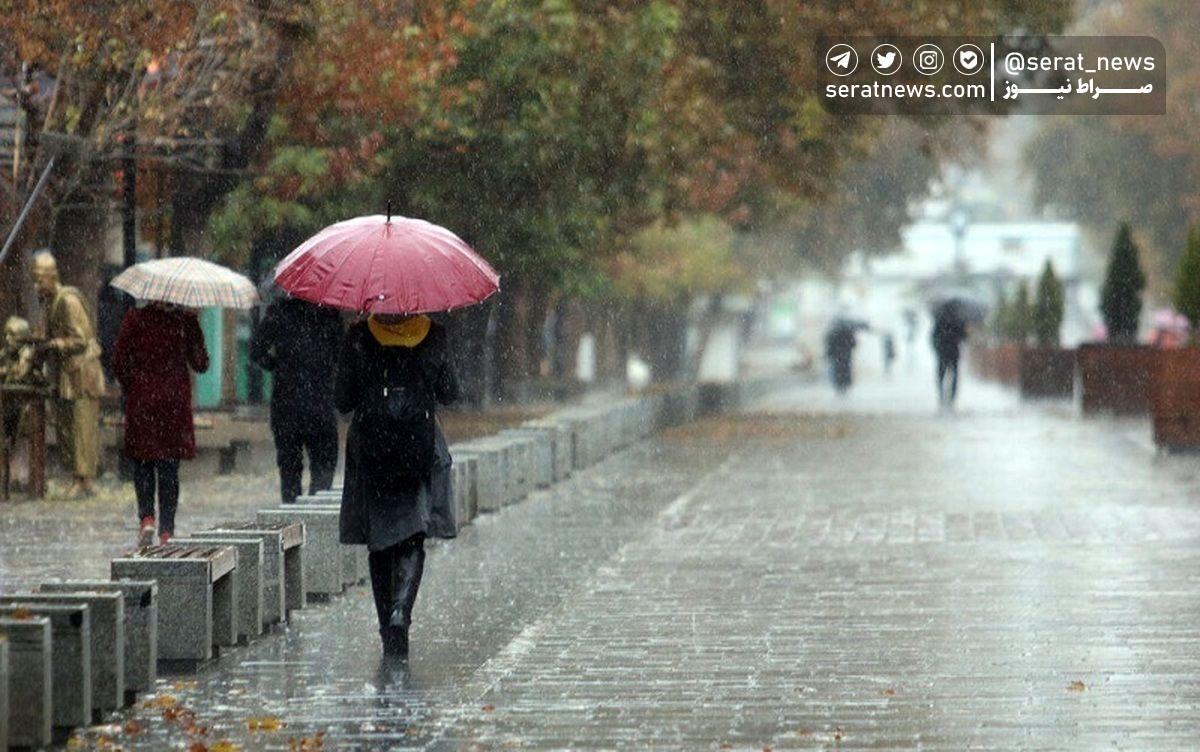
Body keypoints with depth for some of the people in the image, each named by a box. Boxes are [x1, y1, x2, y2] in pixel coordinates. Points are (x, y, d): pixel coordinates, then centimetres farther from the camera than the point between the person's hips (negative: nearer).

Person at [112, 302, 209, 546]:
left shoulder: (134, 318, -6)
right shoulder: (186, 319, -3)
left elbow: (119, 361, -5)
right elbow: (200, 363, 2)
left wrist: (130, 388, 11)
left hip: (141, 400, -1)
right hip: (175, 400, 1)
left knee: (141, 461, 11)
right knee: (169, 467, 6)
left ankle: (147, 516, -9)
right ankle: (167, 530, 4)